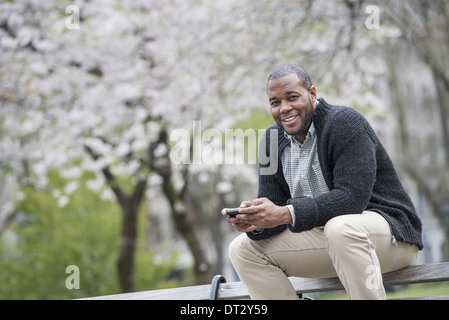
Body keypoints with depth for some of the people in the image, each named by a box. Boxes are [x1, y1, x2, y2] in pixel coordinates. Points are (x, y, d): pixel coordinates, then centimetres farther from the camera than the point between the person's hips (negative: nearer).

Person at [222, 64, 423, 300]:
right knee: (243, 248, -4)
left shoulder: (345, 123, -17)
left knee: (340, 228, -40)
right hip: (322, 233, 7)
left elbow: (353, 197, -28)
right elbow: (273, 204, 1)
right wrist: (256, 221, -25)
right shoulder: (272, 140, 5)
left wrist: (286, 214, -36)